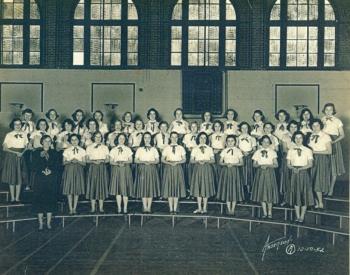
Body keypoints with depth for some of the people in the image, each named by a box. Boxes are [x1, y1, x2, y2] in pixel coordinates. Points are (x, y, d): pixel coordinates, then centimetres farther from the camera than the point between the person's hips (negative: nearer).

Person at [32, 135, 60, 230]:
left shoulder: (54, 153, 11)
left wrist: (51, 171, -14)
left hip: (52, 179, 1)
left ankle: (48, 222, 7)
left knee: (51, 199, 0)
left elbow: (57, 166, 3)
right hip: (40, 179, -1)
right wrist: (42, 171, -17)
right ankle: (40, 223, 4)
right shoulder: (36, 153, 5)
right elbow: (34, 167, -2)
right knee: (39, 200, -3)